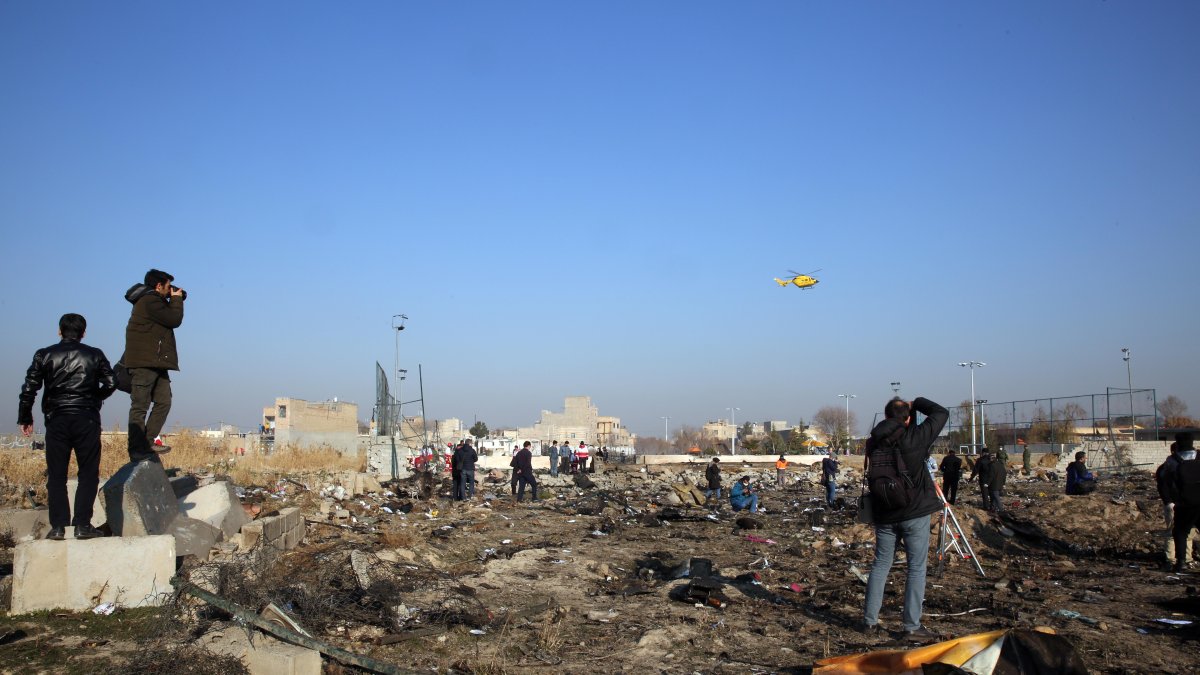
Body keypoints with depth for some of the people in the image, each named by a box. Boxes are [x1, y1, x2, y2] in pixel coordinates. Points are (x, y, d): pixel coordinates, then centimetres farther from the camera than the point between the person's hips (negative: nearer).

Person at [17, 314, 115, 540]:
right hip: (87, 419, 0)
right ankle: (82, 524, -2)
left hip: (57, 420, 1)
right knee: (88, 473, 5)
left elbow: (29, 388, 1)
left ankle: (58, 526, 2)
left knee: (56, 475, 6)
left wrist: (25, 418, 10)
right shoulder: (95, 355, 6)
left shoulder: (44, 355, 5)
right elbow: (110, 384, 6)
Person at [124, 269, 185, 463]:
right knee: (140, 406, -7)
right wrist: (176, 300, 1)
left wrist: (174, 301, 16)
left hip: (156, 364, 10)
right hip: (144, 363, -10)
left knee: (163, 402, 7)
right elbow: (174, 320, -15)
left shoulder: (152, 301, 20)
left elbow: (168, 318, 26)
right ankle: (137, 450, -6)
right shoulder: (149, 301, -12)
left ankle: (147, 443, 10)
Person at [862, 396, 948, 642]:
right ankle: (912, 627, 3)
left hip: (884, 515, 4)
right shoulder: (915, 438, -13)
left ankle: (870, 621, 16)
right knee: (916, 567, 3)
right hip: (915, 513, -4)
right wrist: (915, 403, 10)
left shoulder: (874, 442, -3)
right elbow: (941, 413, -2)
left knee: (880, 564, 13)